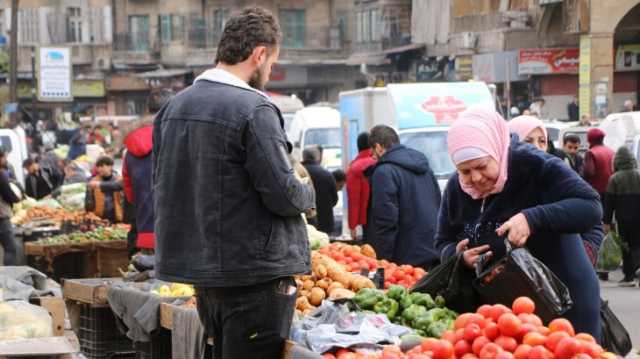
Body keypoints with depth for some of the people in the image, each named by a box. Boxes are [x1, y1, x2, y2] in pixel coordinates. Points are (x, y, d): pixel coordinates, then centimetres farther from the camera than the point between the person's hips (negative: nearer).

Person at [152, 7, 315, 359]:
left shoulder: (173, 107, 8)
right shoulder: (254, 109, -17)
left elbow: (163, 185, 16)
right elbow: (283, 195, -17)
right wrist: (308, 194, 4)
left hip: (198, 268, 8)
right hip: (254, 273, -8)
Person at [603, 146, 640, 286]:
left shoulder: (615, 178, -5)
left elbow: (609, 201, -5)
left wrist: (607, 221, 0)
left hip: (623, 218, -1)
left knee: (626, 246, 7)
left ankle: (629, 276, 8)